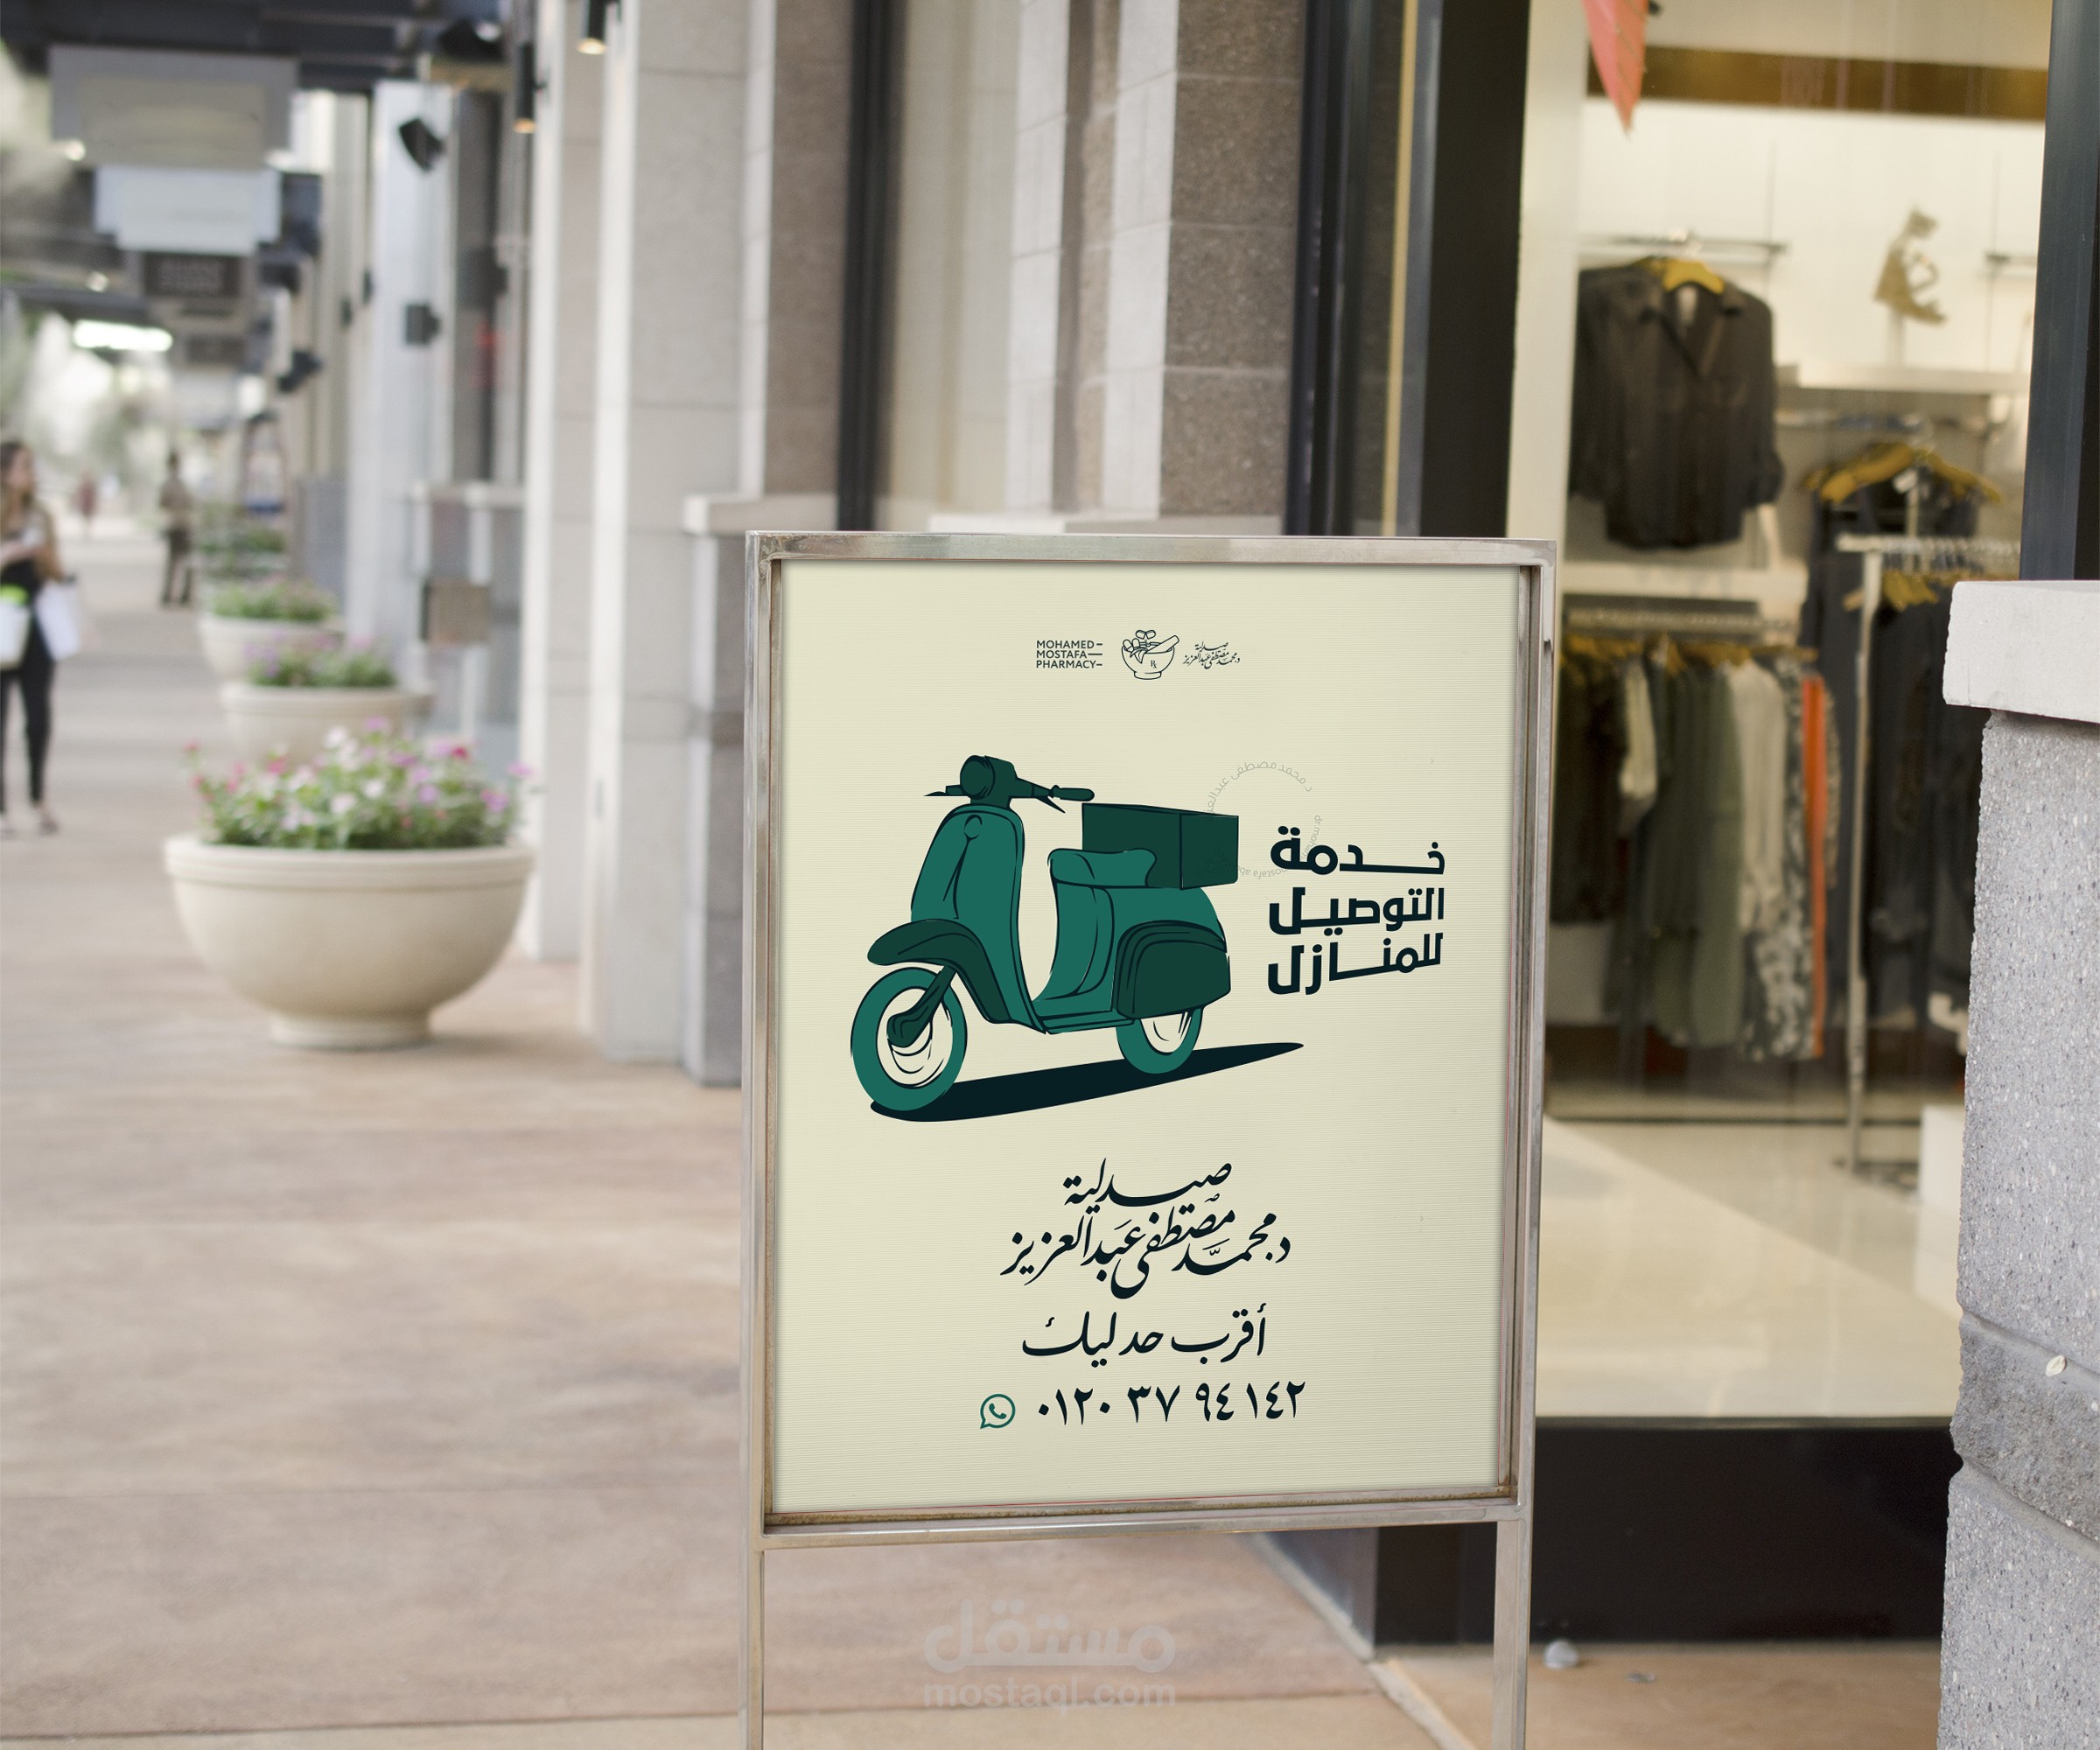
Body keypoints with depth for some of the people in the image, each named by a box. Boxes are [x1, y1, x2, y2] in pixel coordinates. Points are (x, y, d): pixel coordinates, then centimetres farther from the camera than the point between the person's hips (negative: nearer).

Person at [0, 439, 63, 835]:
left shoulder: (43, 518, 7)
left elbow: (58, 573, 11)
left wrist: (44, 555, -8)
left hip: (35, 628, 3)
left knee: (39, 717, 4)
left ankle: (38, 798, 22)